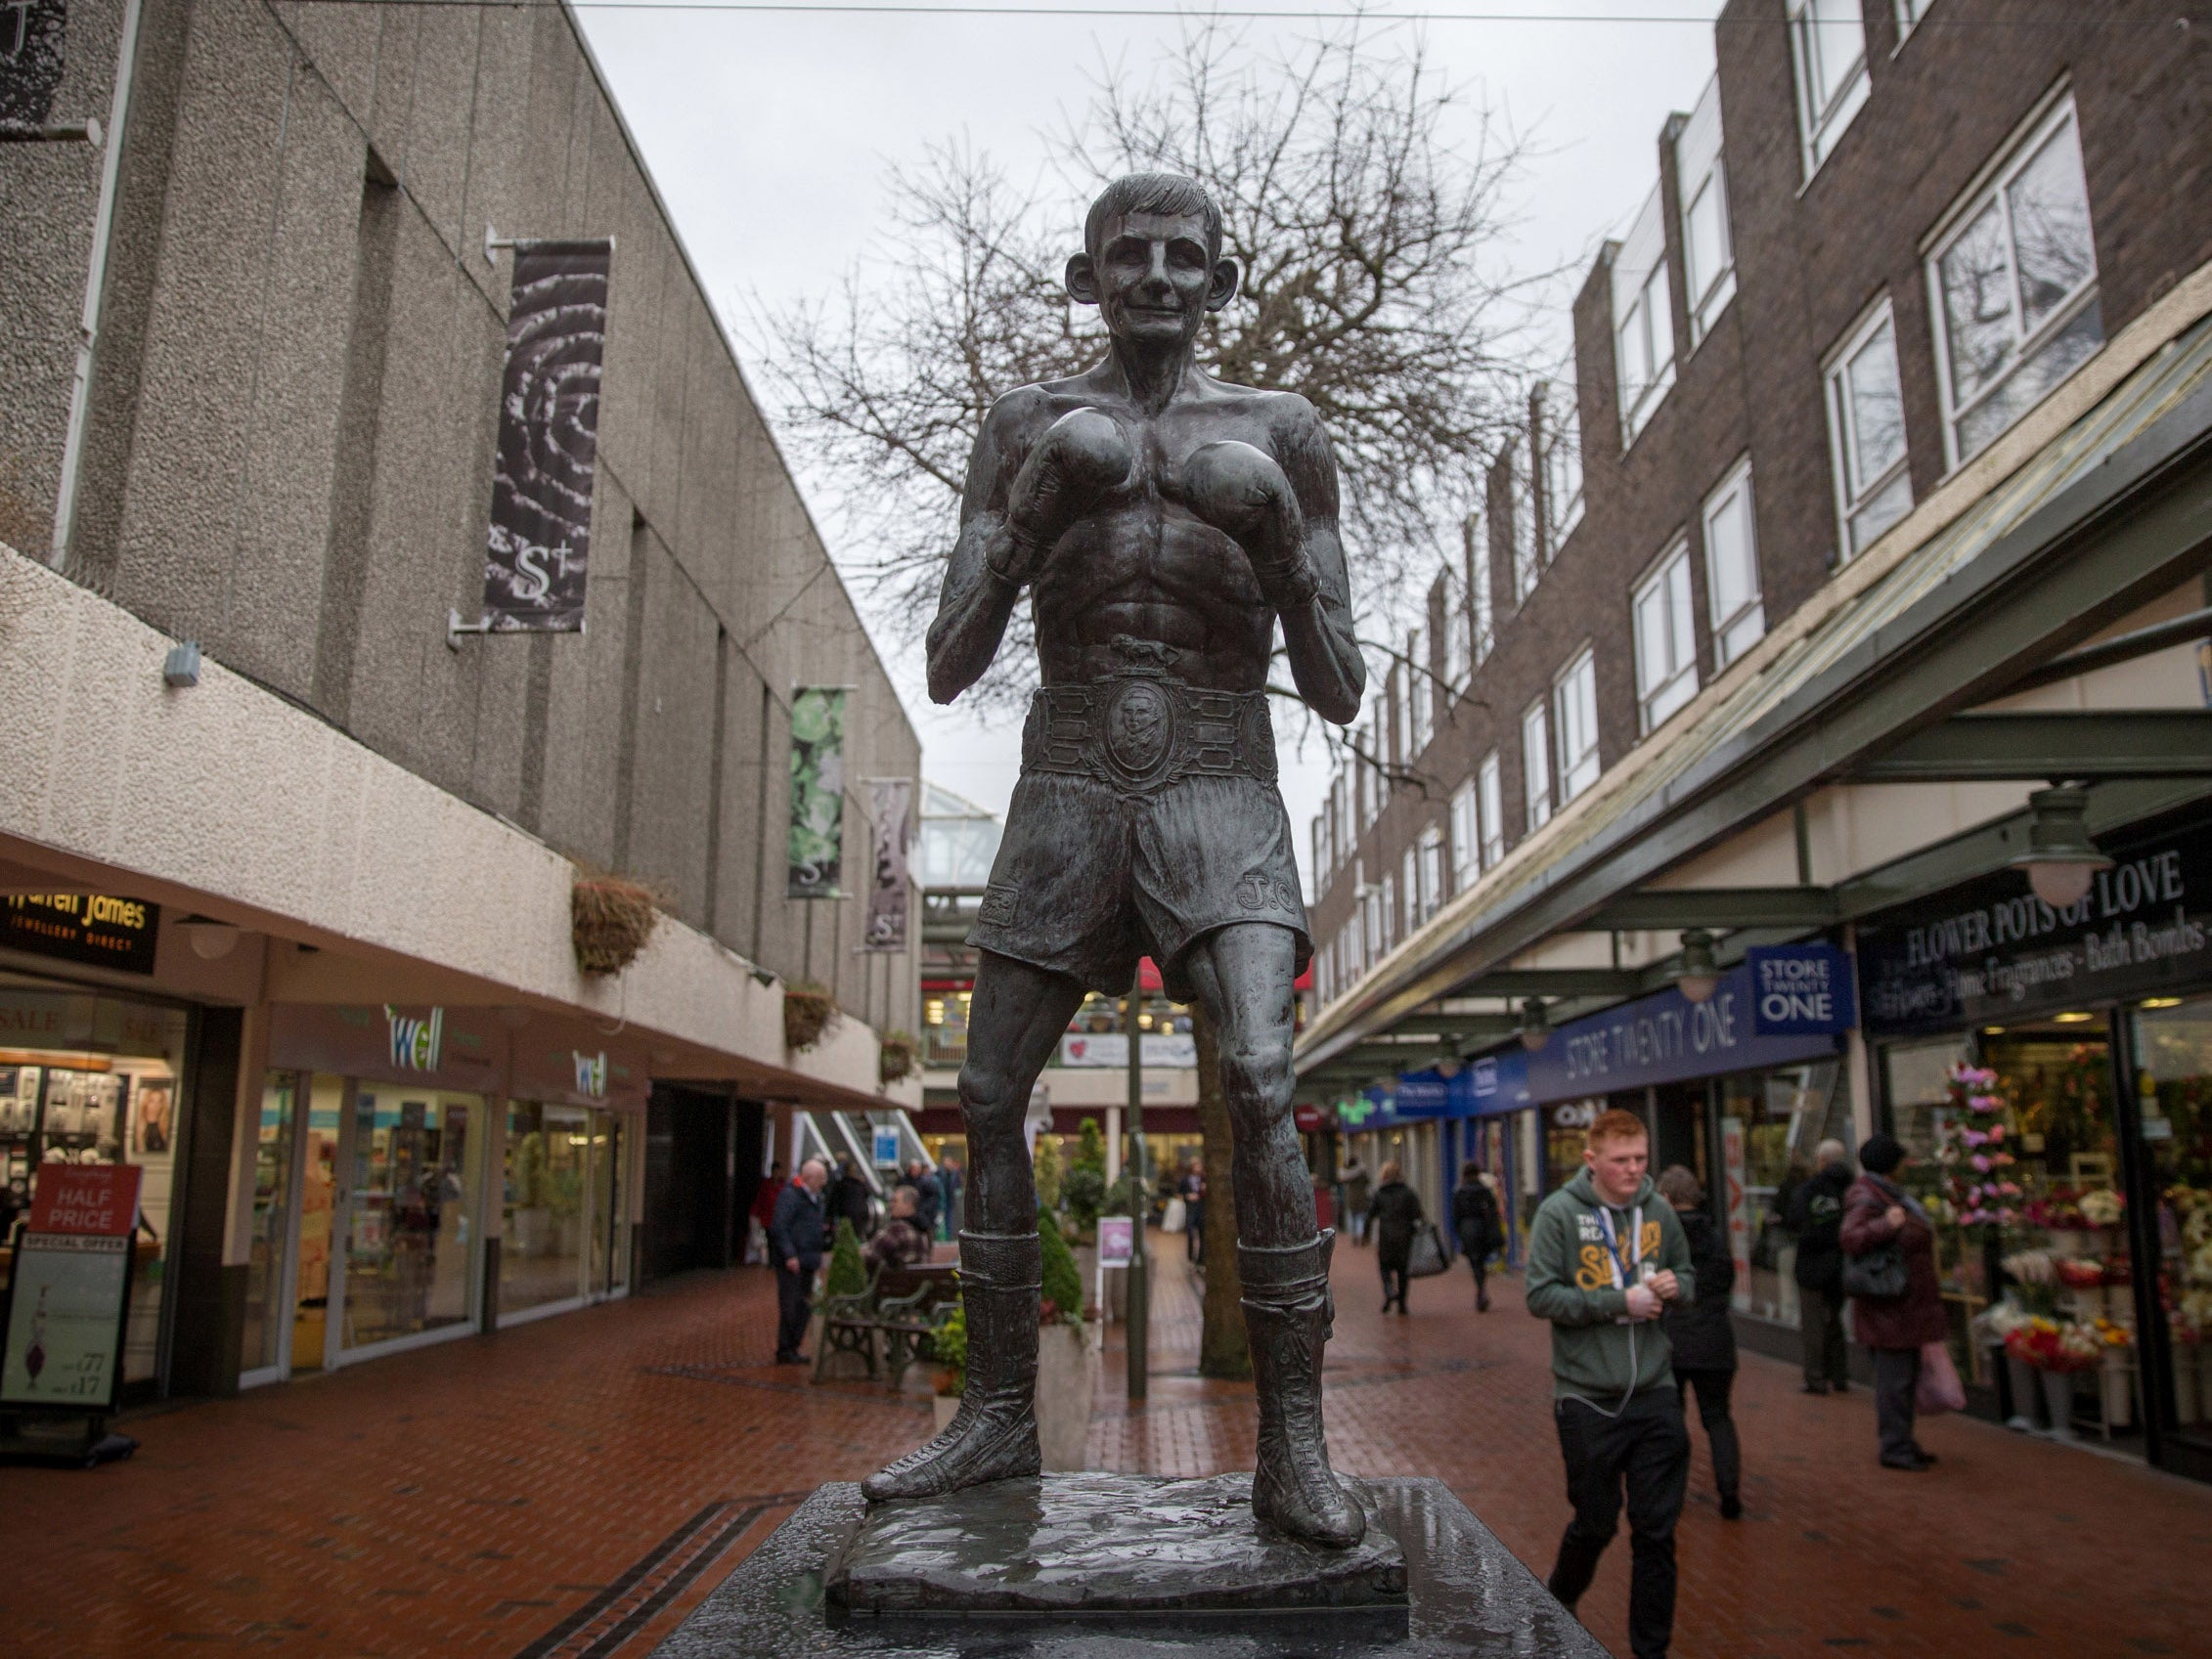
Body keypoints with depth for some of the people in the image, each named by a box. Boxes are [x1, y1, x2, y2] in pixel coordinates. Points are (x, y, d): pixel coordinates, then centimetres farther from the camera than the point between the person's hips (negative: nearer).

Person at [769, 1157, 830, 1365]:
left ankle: (793, 1348, 19)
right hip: (792, 1262, -9)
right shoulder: (789, 1195, -12)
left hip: (807, 1261, 9)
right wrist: (789, 1255, -23)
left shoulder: (815, 1197, 16)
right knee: (790, 1306, -5)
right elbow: (780, 1227, -18)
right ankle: (784, 1350, 3)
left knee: (802, 1308, 11)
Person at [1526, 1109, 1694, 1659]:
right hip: (1587, 1397, -3)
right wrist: (1620, 1302, -18)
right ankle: (1557, 1610, 40)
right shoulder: (1559, 1212, -10)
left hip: (1654, 1393, 3)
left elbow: (1688, 1275, 17)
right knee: (1594, 1524, 11)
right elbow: (1541, 1296, -14)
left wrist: (1674, 1284, -6)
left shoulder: (1658, 1210, 2)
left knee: (1657, 1530, 8)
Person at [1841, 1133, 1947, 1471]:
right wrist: (1885, 1225, -43)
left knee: (1905, 1374, 17)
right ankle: (1894, 1447, 2)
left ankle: (1901, 1442, 26)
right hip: (1889, 1307, -11)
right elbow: (1849, 1237, -33)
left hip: (1906, 1304, 11)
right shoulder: (1867, 1200, -18)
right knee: (1895, 1376, -5)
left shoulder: (1889, 1194, 15)